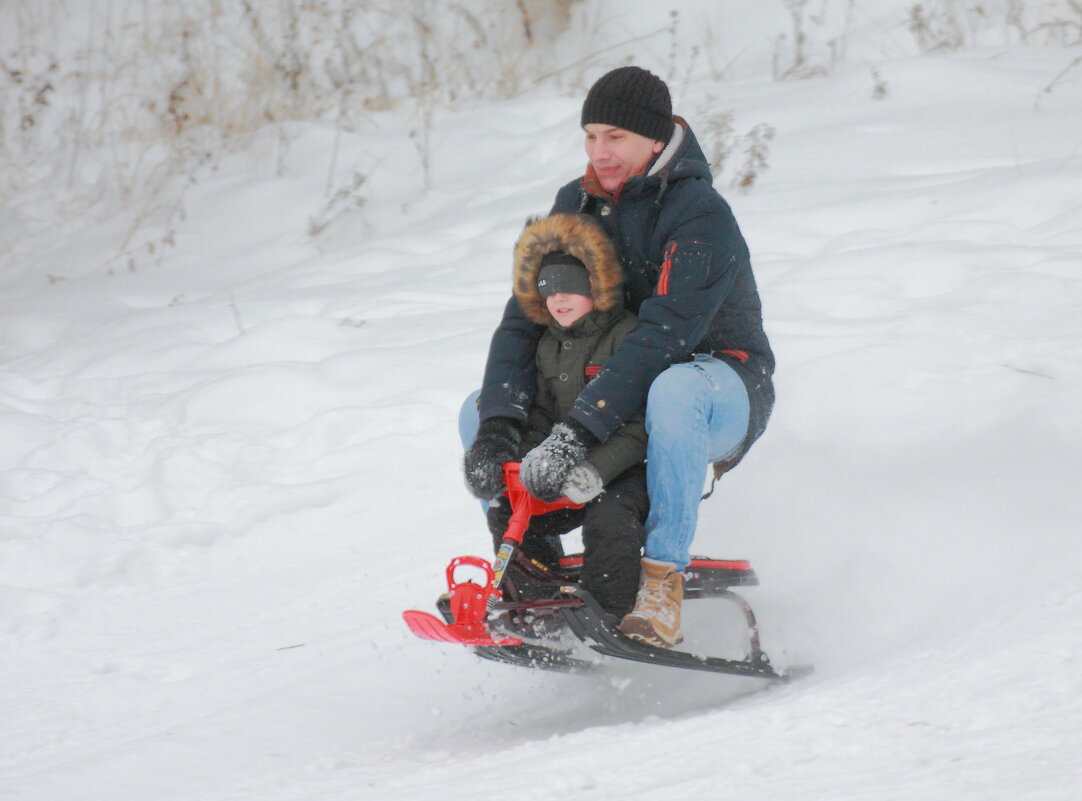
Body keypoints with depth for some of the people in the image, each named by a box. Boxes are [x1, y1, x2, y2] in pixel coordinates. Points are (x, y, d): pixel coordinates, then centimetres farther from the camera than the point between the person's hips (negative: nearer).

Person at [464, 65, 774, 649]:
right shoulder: (576, 207, 1)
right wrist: (496, 426, -23)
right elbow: (524, 317, -5)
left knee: (673, 389, -43)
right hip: (621, 398, 7)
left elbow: (664, 336, -33)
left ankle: (662, 581, -39)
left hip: (727, 387, -7)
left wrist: (578, 432, -42)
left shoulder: (702, 216, -22)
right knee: (477, 410, 0)